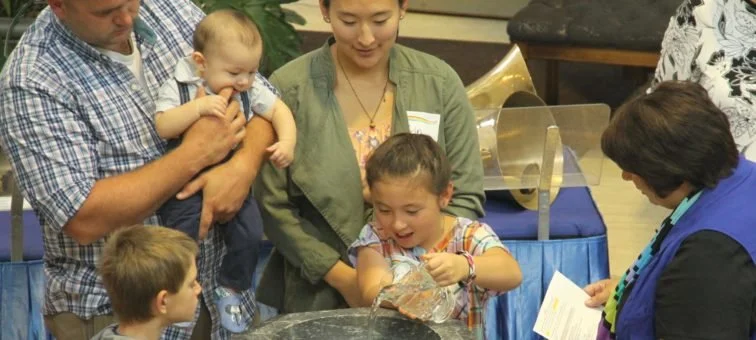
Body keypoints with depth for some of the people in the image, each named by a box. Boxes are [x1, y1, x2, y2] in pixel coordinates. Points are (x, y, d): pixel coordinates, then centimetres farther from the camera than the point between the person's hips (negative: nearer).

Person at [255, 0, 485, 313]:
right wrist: (343, 278, -14)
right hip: (319, 300, -1)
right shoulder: (289, 88, -9)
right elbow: (273, 205, -7)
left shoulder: (440, 83, -3)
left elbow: (465, 196, -1)